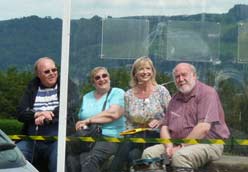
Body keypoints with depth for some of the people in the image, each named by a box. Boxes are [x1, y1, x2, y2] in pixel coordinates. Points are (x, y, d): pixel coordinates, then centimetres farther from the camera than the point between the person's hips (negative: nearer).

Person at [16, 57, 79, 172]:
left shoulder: (67, 85, 8)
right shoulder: (32, 88, 17)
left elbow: (70, 108, -9)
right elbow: (20, 112, 7)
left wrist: (45, 117, -16)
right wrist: (36, 114, -14)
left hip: (57, 138, -3)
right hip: (32, 140, 3)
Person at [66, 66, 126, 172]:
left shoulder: (117, 93, 9)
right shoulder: (86, 97, 26)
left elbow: (114, 114, -10)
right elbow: (80, 119, 18)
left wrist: (88, 120, -5)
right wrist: (81, 125, -8)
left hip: (109, 137, -4)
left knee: (89, 159, -35)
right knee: (72, 159, -30)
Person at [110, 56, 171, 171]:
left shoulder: (161, 91, 3)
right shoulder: (128, 95, 11)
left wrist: (161, 122, -15)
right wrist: (130, 134, -3)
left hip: (156, 136, -2)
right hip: (135, 136, 2)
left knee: (133, 155, -33)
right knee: (133, 154, -33)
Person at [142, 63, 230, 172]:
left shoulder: (207, 93, -6)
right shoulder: (175, 99, 18)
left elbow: (204, 127, -18)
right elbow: (165, 127, 15)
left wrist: (182, 146, -16)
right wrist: (169, 146, -6)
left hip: (207, 143, -7)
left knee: (180, 157, -36)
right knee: (148, 153, -13)